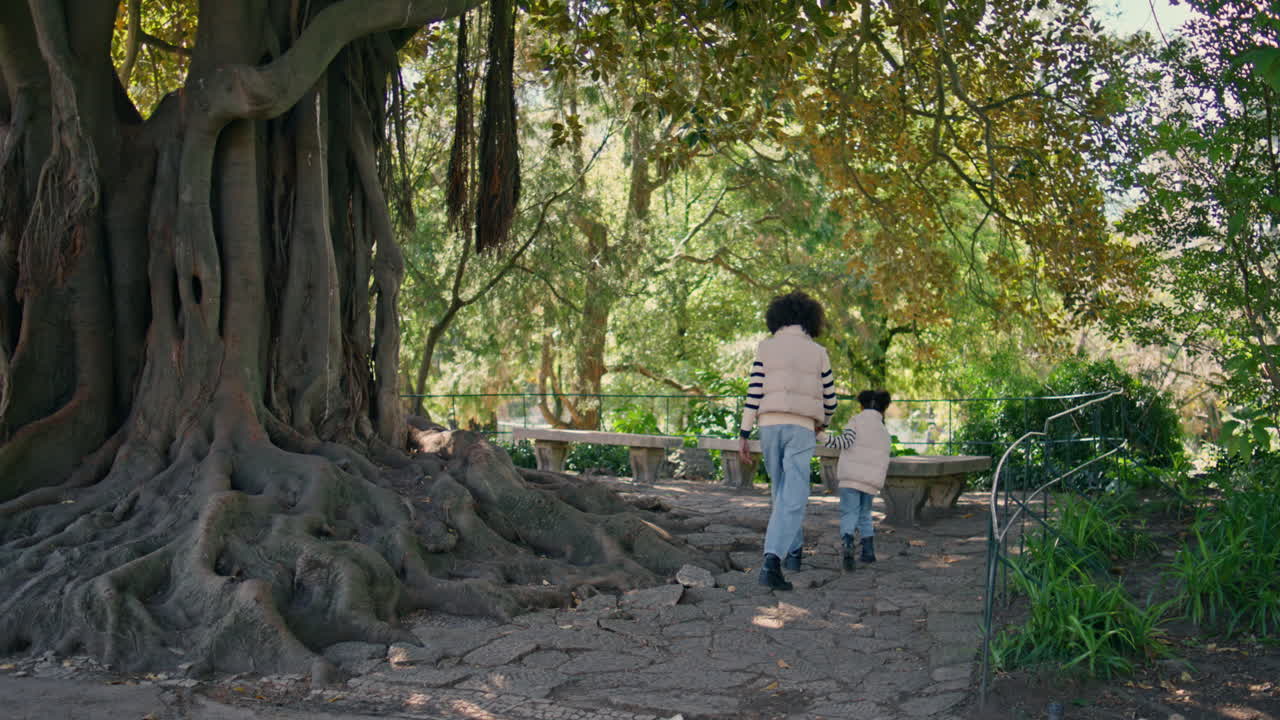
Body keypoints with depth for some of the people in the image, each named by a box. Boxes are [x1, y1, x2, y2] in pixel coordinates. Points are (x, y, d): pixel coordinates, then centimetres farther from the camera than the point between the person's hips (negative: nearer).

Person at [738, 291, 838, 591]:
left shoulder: (765, 348, 5)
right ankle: (771, 561, -26)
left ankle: (794, 551, 34)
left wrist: (744, 436, 0)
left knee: (783, 491, 22)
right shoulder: (818, 353, 6)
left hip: (769, 425, 2)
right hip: (801, 429, -2)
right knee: (792, 499, -8)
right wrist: (822, 423, 33)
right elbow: (829, 399, 11)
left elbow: (754, 393, -2)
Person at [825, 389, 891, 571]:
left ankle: (846, 543, -32)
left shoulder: (856, 421, 4)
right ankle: (868, 551, 15)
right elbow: (885, 462, 16)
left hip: (851, 477, -4)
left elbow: (846, 441, -13)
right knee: (864, 514, 21)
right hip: (872, 480, 4)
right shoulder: (884, 432, 18)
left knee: (849, 514, -7)